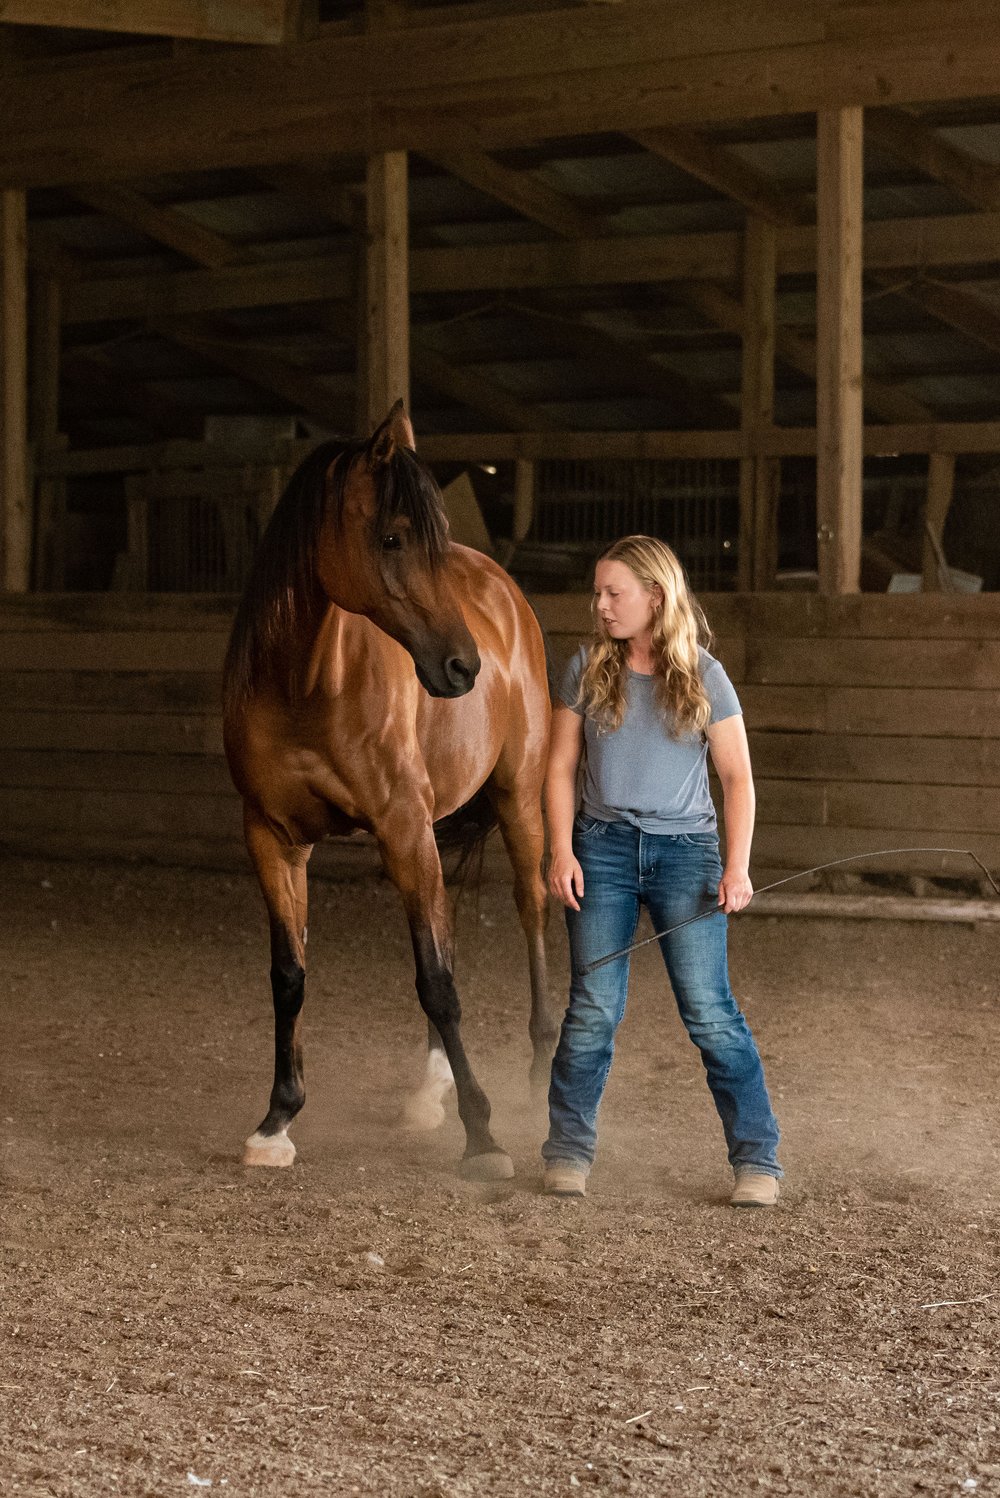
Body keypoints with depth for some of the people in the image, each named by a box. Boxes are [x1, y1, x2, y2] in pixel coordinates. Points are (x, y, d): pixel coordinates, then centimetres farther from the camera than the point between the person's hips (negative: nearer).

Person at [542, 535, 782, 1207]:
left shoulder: (704, 676, -1)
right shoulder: (588, 670, 5)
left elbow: (738, 777, 1)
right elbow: (562, 767, 7)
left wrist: (737, 867, -7)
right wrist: (563, 851, -4)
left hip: (685, 849, -2)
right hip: (603, 848, 2)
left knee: (710, 1011, -4)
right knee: (593, 1009, 0)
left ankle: (758, 1159, 4)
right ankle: (568, 1154, 13)